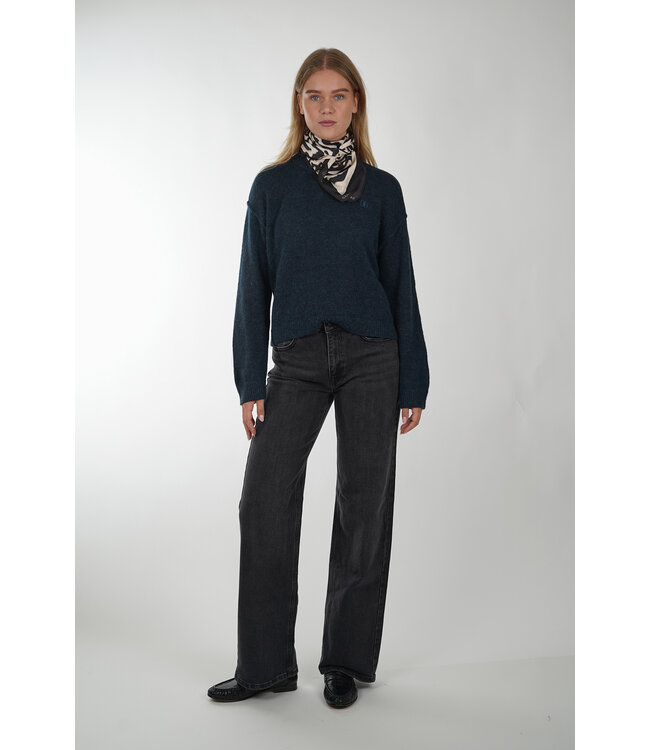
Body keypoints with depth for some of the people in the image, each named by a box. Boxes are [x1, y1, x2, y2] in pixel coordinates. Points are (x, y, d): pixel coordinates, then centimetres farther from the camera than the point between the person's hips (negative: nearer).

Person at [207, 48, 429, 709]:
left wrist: (413, 384, 3)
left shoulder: (381, 189, 8)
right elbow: (255, 286, 5)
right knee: (264, 500, -7)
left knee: (364, 505, 2)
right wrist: (251, 383, -1)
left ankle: (347, 661, 18)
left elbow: (401, 285, 8)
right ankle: (266, 664, 10)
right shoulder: (273, 185, 7)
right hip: (296, 360, 0)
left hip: (372, 356, 0)